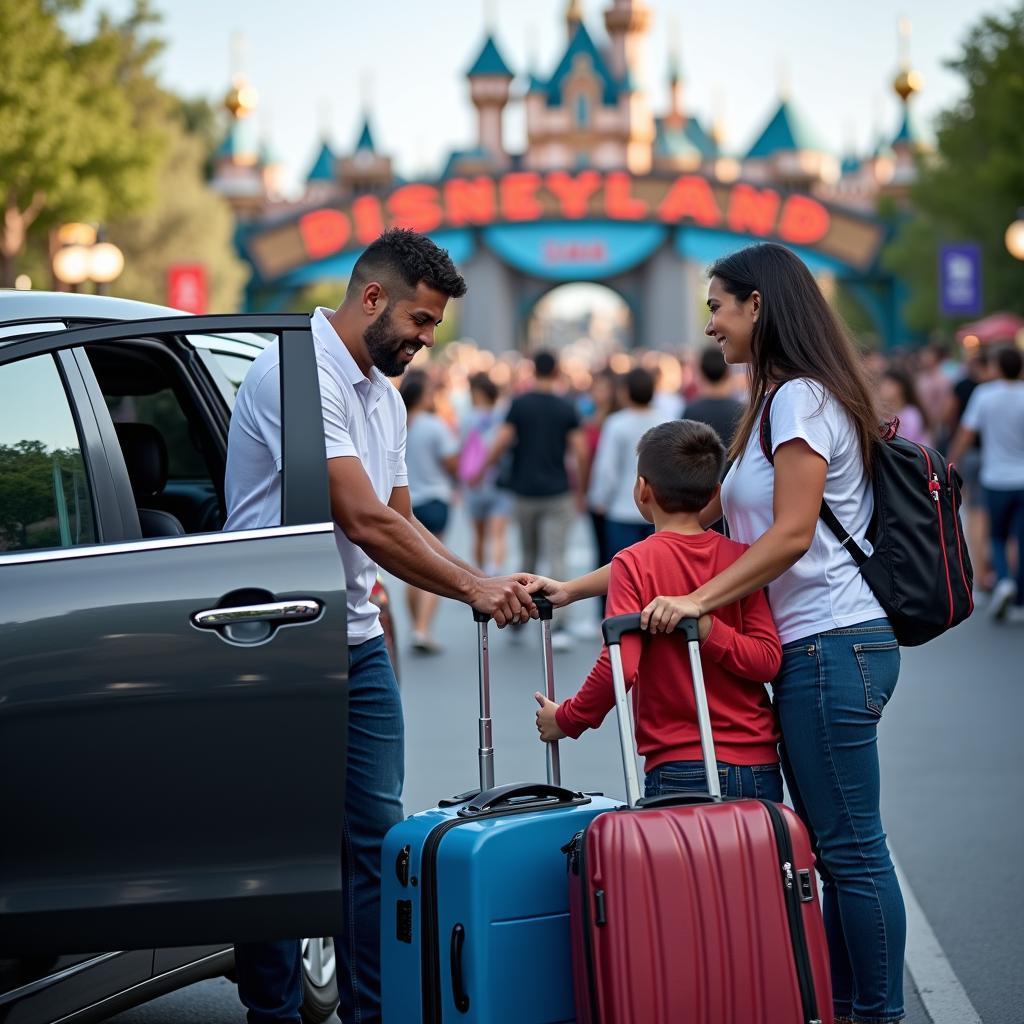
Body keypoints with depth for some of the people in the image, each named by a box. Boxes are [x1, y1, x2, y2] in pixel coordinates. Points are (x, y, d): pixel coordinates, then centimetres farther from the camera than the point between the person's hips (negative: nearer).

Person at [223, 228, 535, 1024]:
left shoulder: (383, 394, 14)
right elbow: (364, 522, -21)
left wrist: (489, 582, 3)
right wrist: (473, 589, -15)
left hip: (356, 638, 9)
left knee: (377, 832, 6)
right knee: (276, 842, 0)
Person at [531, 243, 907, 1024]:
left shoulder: (801, 397, -9)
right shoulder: (775, 405, 22)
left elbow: (792, 534, -18)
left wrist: (697, 601, -22)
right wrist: (575, 589, 18)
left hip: (832, 644, -10)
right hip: (812, 647, 10)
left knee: (851, 848, -6)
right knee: (836, 846, 10)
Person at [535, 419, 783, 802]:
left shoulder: (634, 562, -6)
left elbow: (619, 667, -14)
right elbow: (768, 659, -3)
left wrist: (566, 719, -1)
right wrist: (706, 628, -10)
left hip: (681, 770, -4)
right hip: (759, 769, 4)